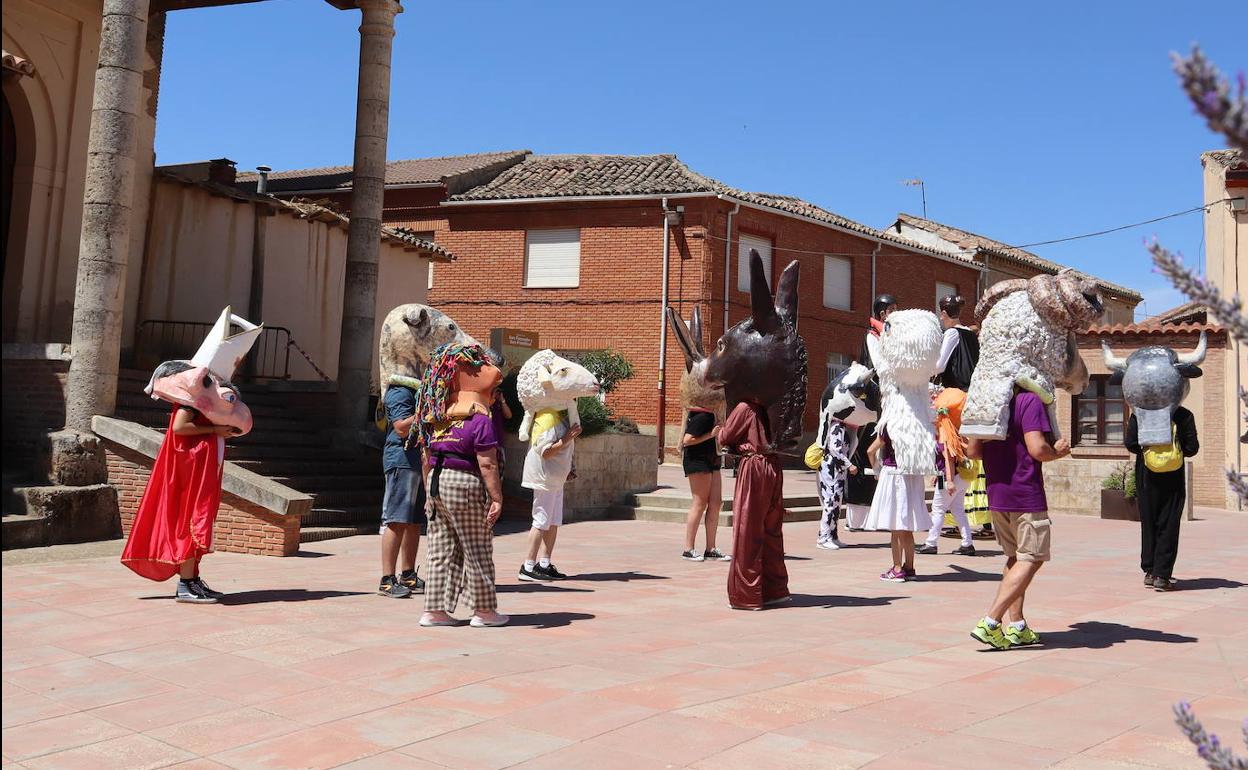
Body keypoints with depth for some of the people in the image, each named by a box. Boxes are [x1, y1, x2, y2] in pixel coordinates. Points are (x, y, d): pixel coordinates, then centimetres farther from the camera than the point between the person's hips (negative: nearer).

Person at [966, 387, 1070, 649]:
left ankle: (1016, 625, 18)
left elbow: (972, 450, 10)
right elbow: (1037, 449, -21)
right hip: (1026, 494, -7)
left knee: (1015, 557, 19)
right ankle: (990, 622, -9)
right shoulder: (1030, 400, -12)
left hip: (996, 493, 7)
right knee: (1031, 559, 1)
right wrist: (1057, 452, -2)